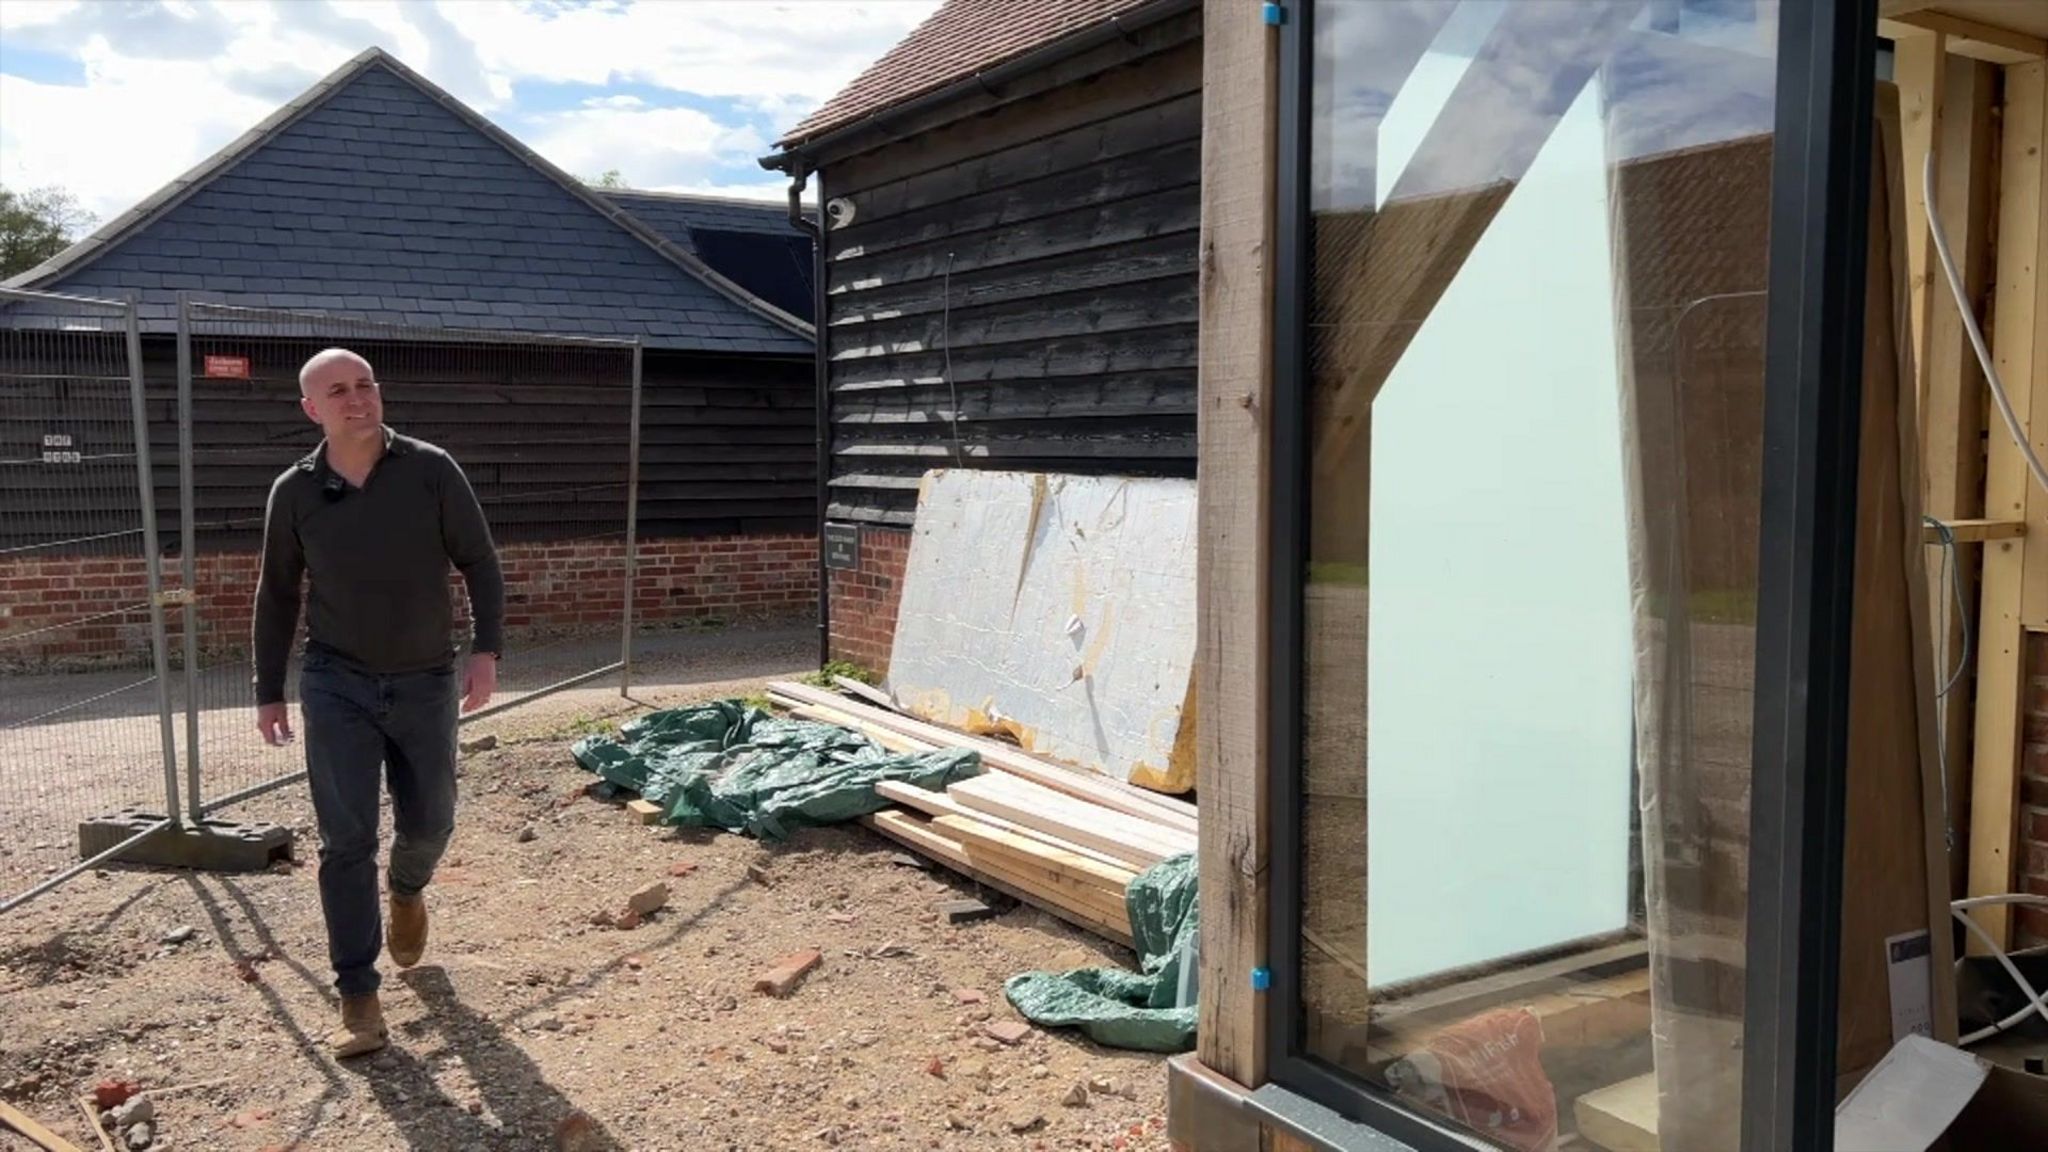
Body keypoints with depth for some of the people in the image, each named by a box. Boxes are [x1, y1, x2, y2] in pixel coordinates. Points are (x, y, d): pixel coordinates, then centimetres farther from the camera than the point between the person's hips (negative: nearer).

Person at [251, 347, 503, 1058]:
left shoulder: (431, 471, -7)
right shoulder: (294, 493, -3)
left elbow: (479, 563, -3)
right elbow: (276, 597, 7)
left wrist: (487, 649, -13)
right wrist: (268, 691, 9)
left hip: (426, 681, 0)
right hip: (337, 684, 0)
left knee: (428, 821, 13)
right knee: (346, 840, -4)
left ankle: (407, 890, 49)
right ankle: (358, 997, 4)